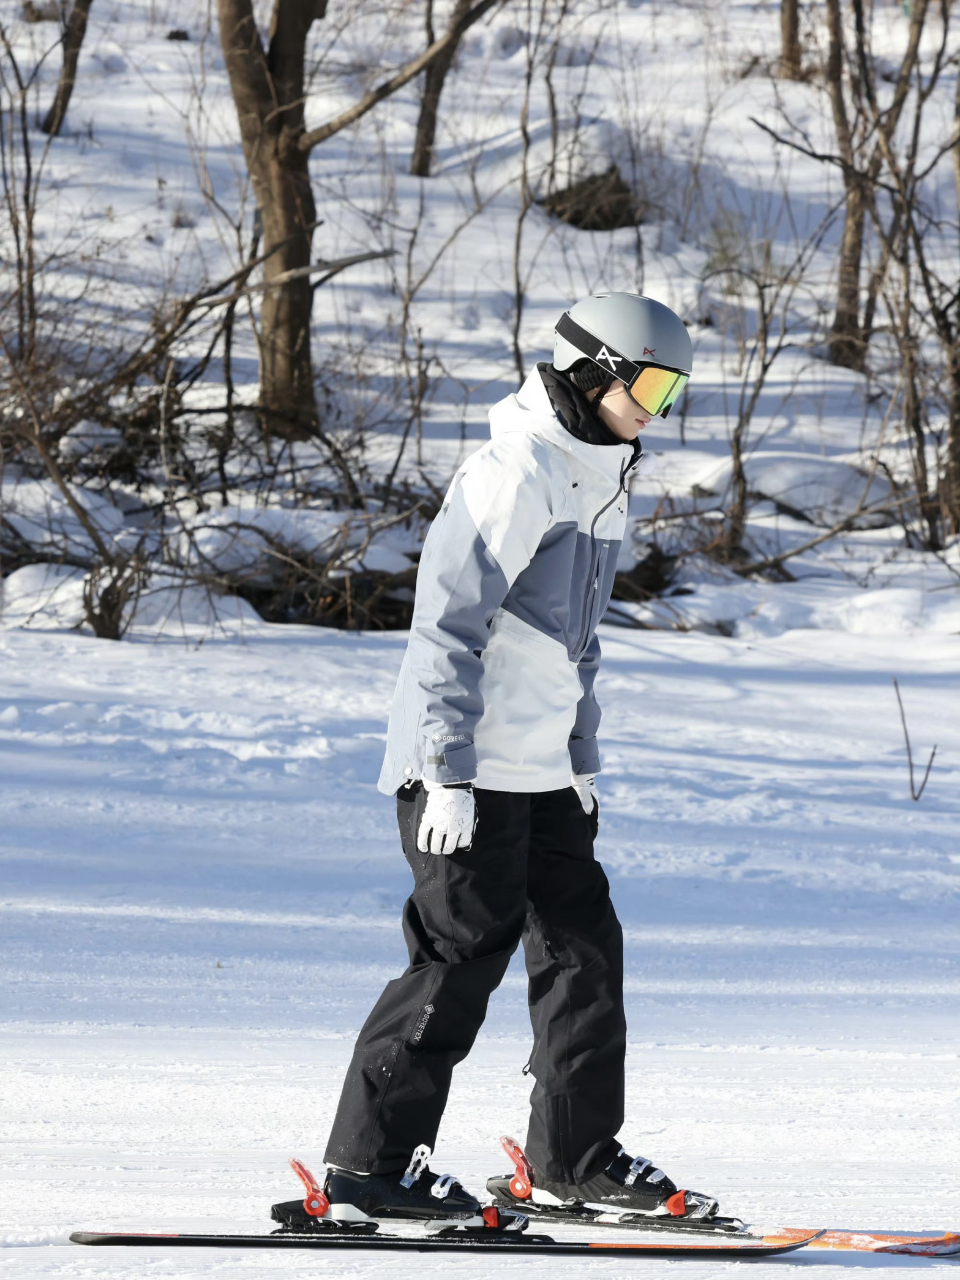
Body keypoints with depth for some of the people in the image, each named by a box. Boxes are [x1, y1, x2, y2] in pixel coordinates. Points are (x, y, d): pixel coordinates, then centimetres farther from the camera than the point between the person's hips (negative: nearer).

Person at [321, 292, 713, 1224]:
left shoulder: (599, 482, 15)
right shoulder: (516, 473, -16)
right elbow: (448, 622, -20)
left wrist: (583, 757, 23)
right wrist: (449, 775, -23)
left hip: (541, 769, 9)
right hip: (471, 768, -9)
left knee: (583, 945, 10)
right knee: (463, 955, -8)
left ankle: (575, 1157, 20)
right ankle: (367, 1165, -3)